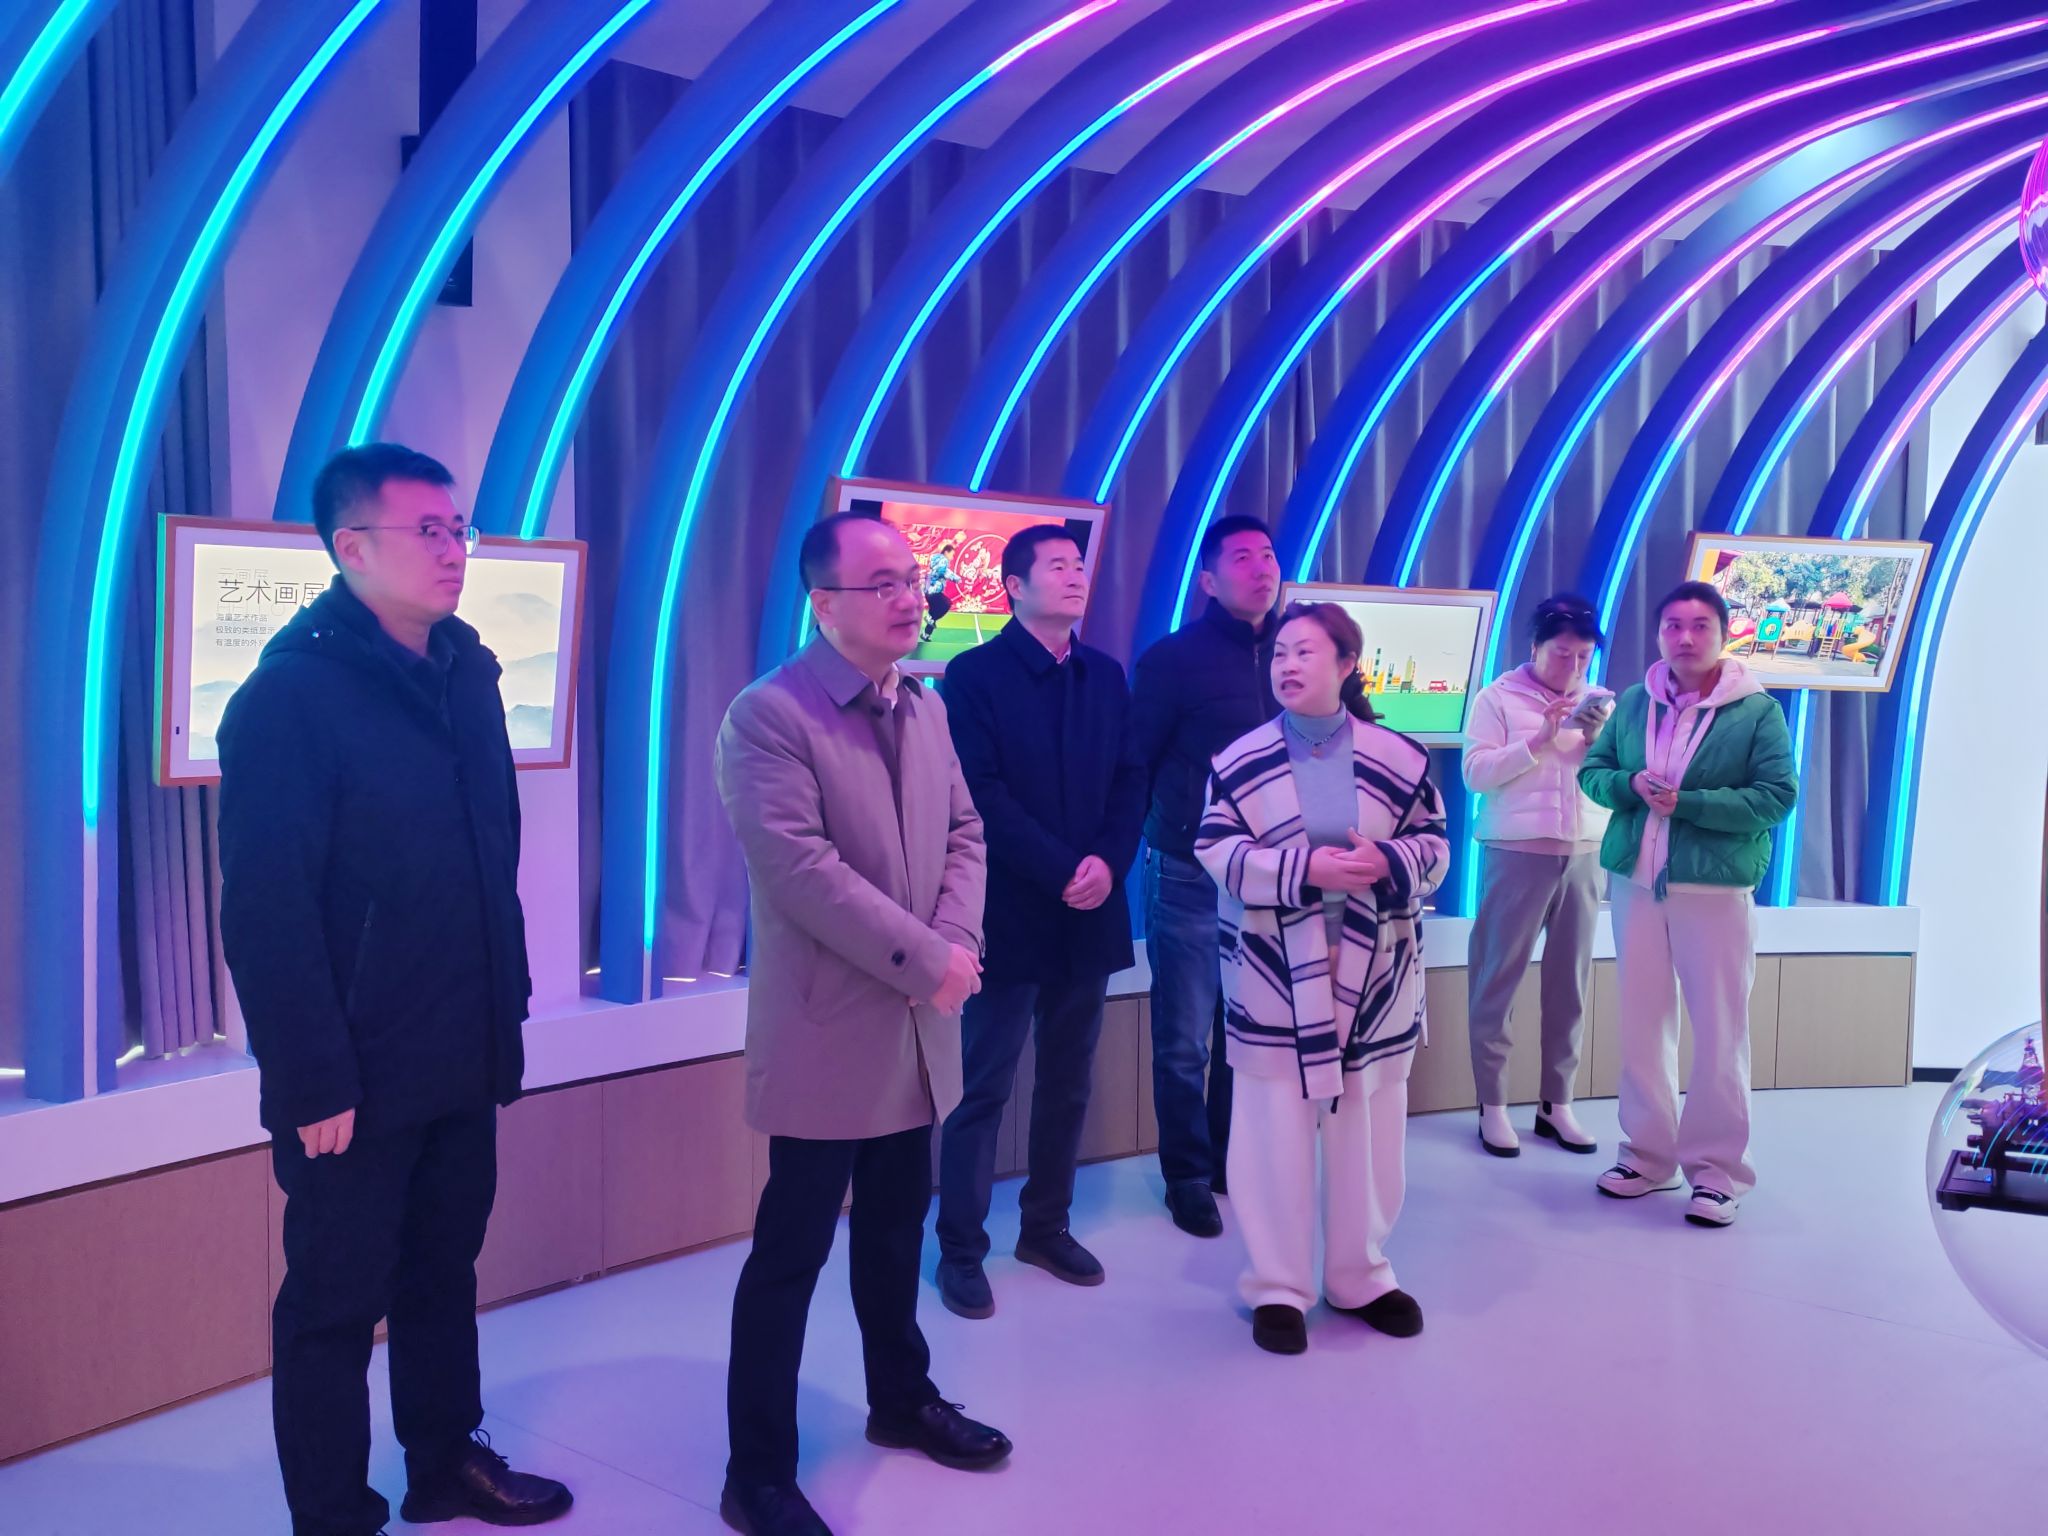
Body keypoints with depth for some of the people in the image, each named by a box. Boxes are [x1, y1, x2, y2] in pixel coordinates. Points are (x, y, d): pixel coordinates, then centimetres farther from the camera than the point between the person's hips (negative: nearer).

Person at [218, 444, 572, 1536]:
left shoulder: (468, 672, 7)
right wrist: (314, 1080, -18)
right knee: (335, 1302, 10)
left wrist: (508, 1003, 9)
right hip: (356, 1079, -6)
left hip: (461, 1058, 7)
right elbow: (266, 911, -17)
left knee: (443, 1273, 21)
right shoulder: (291, 694, -14)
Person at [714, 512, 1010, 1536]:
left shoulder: (926, 708, 10)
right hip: (826, 1034, -7)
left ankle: (901, 1399, 40)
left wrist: (958, 943, -8)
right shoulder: (769, 714, -14)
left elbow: (963, 834, 10)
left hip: (917, 1031, 7)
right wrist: (926, 958, -20)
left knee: (896, 1233, 21)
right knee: (791, 1253, 2)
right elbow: (799, 866, -23)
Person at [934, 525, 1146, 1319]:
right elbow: (983, 796, -13)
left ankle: (1046, 1226, 27)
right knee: (983, 1087, 2)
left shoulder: (1106, 675, 11)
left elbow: (1131, 780, 7)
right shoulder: (974, 674, -5)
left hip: (1090, 912, 5)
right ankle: (961, 1248, 13)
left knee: (1068, 1082, 13)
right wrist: (1060, 872, -17)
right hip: (1011, 913, -5)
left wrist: (1108, 863, -10)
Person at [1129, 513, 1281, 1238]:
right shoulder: (1173, 658, -5)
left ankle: (1233, 1161, 29)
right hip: (1193, 878, -4)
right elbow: (1132, 765, -3)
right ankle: (1188, 1177, 19)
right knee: (1185, 1042, 4)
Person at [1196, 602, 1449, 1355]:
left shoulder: (1399, 757, 0)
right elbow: (1217, 853, -9)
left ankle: (1360, 1276, 29)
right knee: (1274, 1132, 3)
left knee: (1370, 1128, 11)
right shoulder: (1241, 761, -3)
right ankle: (1276, 1286, 17)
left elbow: (1434, 845, 2)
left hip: (1374, 971, 2)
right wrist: (1304, 868, -22)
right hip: (1275, 973, -1)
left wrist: (1386, 862, -20)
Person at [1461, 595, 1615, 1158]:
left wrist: (1600, 742, -9)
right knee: (1498, 980, -1)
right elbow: (1475, 772, -9)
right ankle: (1493, 1106, 6)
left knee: (1571, 982, 5)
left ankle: (1557, 1104, 14)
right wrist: (1541, 738, -14)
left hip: (1584, 856, 4)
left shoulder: (1600, 702, 13)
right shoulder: (1498, 697, 0)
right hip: (1517, 853, -4)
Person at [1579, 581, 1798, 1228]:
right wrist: (1631, 785, -12)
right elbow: (1593, 769, 10)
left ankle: (1717, 1170, 11)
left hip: (1716, 887, -4)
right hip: (1635, 881, 4)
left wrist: (1686, 802, -20)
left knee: (1719, 1030, 1)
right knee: (1642, 1022, 11)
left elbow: (1777, 796, -12)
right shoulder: (1633, 703, 7)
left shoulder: (1756, 711, -5)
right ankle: (1647, 1155, 24)